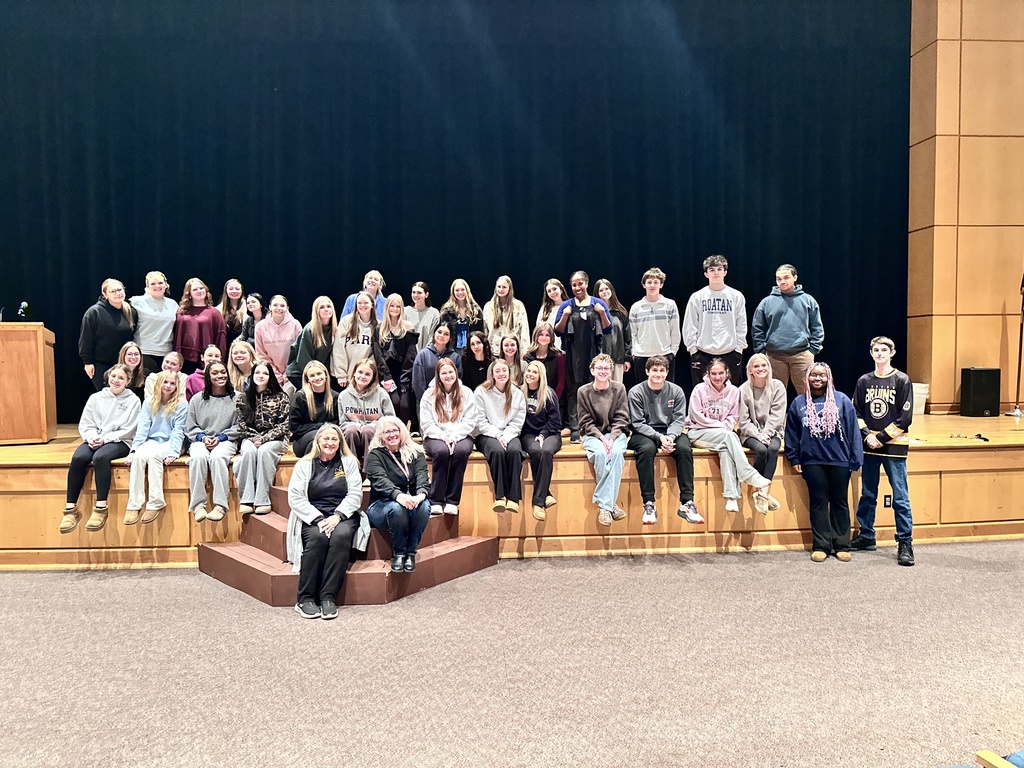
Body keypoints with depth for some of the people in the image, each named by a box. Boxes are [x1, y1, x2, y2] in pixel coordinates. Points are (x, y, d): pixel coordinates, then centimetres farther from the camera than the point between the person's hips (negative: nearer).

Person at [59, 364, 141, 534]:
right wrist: (92, 438, -11)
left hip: (119, 442, -3)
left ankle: (101, 508, -34)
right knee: (78, 458, -29)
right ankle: (71, 509, -25)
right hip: (94, 440, 3)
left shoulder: (133, 401, 5)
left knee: (100, 457, -36)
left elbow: (128, 430, -4)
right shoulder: (96, 398, 15)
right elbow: (85, 425, 10)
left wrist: (105, 438, -14)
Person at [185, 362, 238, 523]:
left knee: (217, 457, -36)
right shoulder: (197, 399, 12)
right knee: (198, 457, -34)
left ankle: (220, 505, -36)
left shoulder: (236, 398, 7)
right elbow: (190, 427, 13)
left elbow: (239, 426, 3)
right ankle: (198, 505, -31)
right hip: (200, 440, 2)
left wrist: (221, 437, -9)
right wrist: (202, 437, -6)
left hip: (226, 441, -1)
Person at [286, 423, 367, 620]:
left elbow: (355, 494, 3)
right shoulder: (305, 464, 11)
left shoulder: (349, 462, 14)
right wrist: (318, 519, -14)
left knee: (341, 535, -33)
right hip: (312, 517, 0)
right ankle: (305, 599, -27)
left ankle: (328, 598, -31)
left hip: (342, 515, 1)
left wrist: (337, 516, -13)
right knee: (317, 537, -33)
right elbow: (295, 497, 0)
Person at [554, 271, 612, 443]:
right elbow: (558, 331, 6)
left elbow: (608, 330, 8)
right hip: (573, 354, 0)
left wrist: (602, 313, -8)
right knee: (574, 391, -2)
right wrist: (565, 316, -10)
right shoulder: (566, 305, 9)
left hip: (594, 353, 0)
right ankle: (575, 430, 0)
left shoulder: (598, 303, 9)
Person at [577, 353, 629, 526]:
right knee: (600, 454, -34)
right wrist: (601, 438, -16)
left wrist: (612, 438, -17)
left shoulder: (619, 389, 1)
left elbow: (621, 419, -1)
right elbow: (586, 422, -1)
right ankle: (610, 504, -27)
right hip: (593, 434, -1)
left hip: (616, 433, 1)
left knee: (616, 453, -33)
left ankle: (604, 505, -30)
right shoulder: (584, 391, -1)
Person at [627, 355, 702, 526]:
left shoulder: (676, 391, 5)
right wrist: (659, 437, -23)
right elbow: (638, 423, -9)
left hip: (671, 433, 3)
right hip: (644, 433, -2)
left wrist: (670, 437, -21)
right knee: (646, 449, -36)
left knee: (684, 448, -29)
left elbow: (679, 420, 0)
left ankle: (687, 503, -26)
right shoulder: (636, 392, -4)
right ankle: (649, 504, -32)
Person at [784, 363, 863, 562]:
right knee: (818, 502, 5)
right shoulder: (798, 403, 7)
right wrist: (794, 458, 6)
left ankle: (842, 545, 16)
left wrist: (855, 459, -4)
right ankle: (820, 545, 12)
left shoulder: (841, 400, 2)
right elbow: (791, 433, 10)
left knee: (840, 501, 7)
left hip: (839, 460, -1)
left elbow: (853, 431, 0)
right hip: (811, 461, 1)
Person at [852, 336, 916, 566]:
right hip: (869, 446, 4)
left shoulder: (902, 381, -3)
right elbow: (856, 413, 8)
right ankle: (866, 536, 24)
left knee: (900, 497, -3)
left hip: (894, 446, -4)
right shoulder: (864, 381, 7)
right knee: (867, 494, 12)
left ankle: (905, 543, 3)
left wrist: (881, 437, -11)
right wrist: (867, 435, -6)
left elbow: (905, 417, -7)